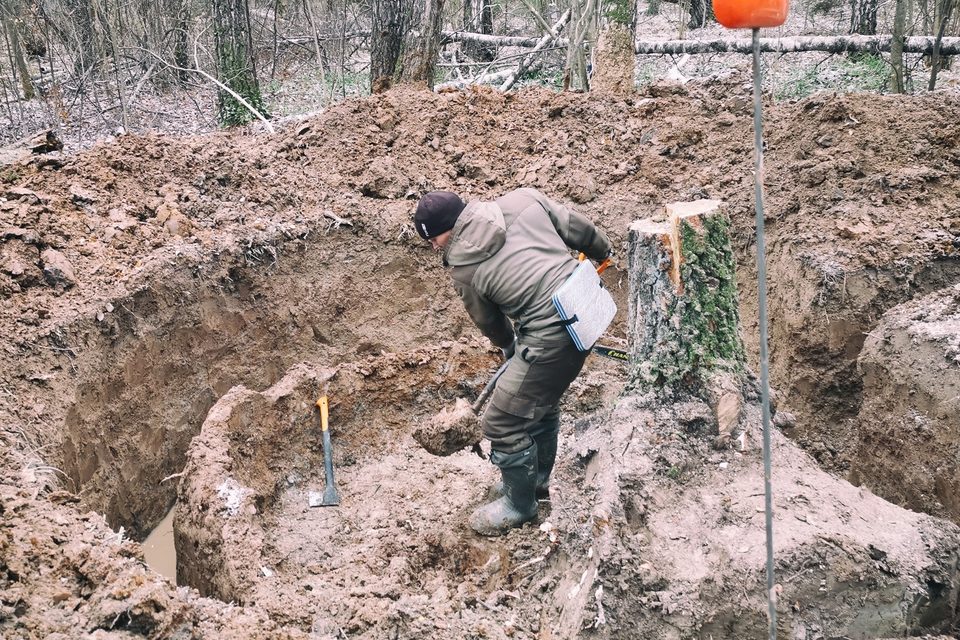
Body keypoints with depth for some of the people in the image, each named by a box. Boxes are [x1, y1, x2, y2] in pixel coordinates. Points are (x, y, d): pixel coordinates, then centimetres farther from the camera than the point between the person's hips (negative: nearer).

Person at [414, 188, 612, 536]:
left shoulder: (463, 267, -8)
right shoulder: (523, 199, 1)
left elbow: (489, 323, 9)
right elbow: (577, 227, 10)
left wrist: (509, 347, 30)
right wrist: (603, 250, 30)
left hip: (554, 334, -8)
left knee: (503, 422, 6)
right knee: (541, 398, 29)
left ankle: (520, 504, 24)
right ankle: (537, 477, 48)